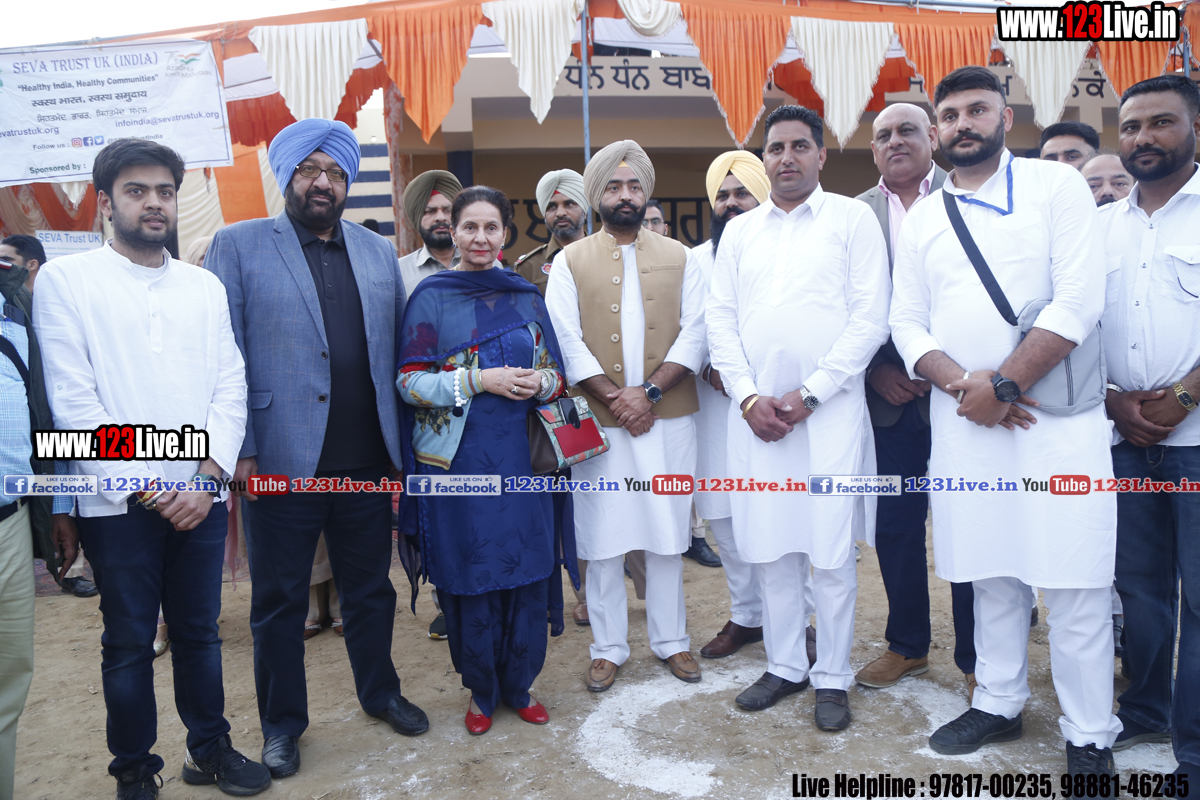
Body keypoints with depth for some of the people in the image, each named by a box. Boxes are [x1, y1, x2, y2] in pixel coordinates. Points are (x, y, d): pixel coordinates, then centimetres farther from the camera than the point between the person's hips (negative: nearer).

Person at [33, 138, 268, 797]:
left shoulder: (205, 286, 10)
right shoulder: (65, 280, 0)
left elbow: (230, 390, 5)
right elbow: (72, 402, -7)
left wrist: (208, 477, -7)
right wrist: (148, 485, -10)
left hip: (200, 498, 3)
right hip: (117, 502, -3)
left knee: (199, 632, 13)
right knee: (129, 643, 9)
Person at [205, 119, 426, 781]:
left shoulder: (379, 252, 12)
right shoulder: (238, 246, 0)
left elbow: (397, 349, 10)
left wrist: (399, 439, 4)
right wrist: (239, 449, -11)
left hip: (367, 462, 3)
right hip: (282, 462, -3)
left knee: (370, 588, 17)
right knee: (279, 599, 12)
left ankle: (380, 693, 37)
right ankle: (282, 723, 30)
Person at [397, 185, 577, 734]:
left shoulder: (525, 296, 10)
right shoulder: (432, 297, 1)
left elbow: (555, 373, 13)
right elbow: (409, 381, -5)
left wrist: (541, 382, -10)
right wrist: (479, 382, -16)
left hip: (519, 456, 3)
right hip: (459, 459, -2)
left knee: (527, 572, 6)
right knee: (470, 577, 5)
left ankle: (519, 685, 26)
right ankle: (482, 691, 26)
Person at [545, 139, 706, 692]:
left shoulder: (678, 258, 9)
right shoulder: (570, 262, 6)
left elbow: (694, 333, 0)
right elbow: (566, 342, -3)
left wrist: (649, 392, -13)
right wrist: (614, 398, -13)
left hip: (668, 418, 1)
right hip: (598, 423, -1)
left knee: (667, 534, 9)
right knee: (602, 538, 5)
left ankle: (671, 640, 25)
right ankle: (608, 648, 20)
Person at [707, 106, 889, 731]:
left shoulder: (854, 219, 3)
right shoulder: (739, 231, 14)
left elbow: (870, 319, -5)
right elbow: (720, 320, 8)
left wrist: (807, 395, -11)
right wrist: (748, 398, -5)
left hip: (830, 410, -3)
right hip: (755, 412, 3)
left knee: (831, 552, 2)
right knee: (771, 548, 10)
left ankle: (832, 678, 19)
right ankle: (785, 665, 26)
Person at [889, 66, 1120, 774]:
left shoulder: (1056, 186, 2)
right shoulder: (923, 219, 13)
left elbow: (1079, 301, -9)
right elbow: (908, 321, 8)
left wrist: (1005, 385, -14)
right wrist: (962, 383, -10)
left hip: (1056, 417, -3)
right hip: (963, 419, 4)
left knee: (1073, 580, 0)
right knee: (992, 574, 13)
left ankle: (1090, 737, 15)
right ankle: (999, 704, 28)